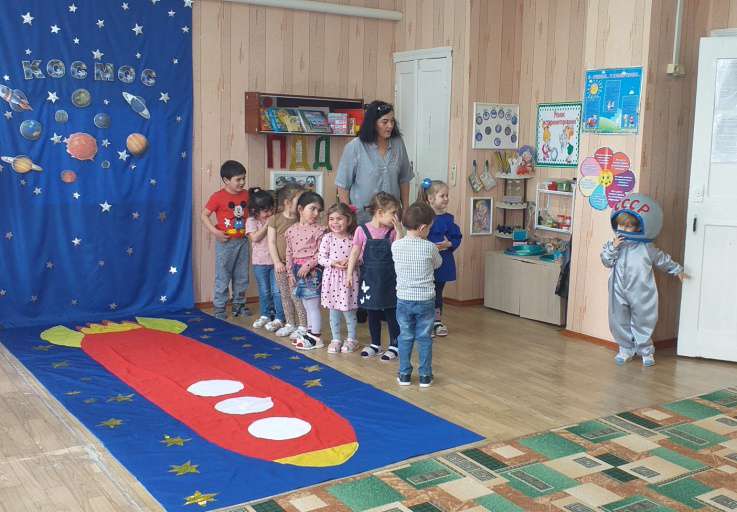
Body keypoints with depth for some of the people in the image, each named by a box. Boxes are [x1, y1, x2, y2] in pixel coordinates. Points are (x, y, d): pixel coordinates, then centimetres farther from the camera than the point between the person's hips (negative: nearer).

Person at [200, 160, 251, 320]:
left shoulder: (246, 195, 4)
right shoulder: (218, 197, -12)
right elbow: (204, 215, -9)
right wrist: (215, 232, -19)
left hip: (243, 241, 5)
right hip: (226, 242, -5)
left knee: (242, 277, 13)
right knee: (223, 277, 2)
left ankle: (239, 304, 26)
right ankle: (219, 307, 11)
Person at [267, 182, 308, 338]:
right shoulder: (275, 219, -2)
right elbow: (271, 242, -2)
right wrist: (277, 261, -9)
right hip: (280, 265, 3)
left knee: (297, 295, -4)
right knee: (285, 296, 13)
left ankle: (303, 326, 6)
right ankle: (290, 323, 26)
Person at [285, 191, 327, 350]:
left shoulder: (319, 230, -9)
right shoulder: (292, 230, 7)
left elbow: (320, 253, -13)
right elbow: (289, 253, 11)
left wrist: (307, 265, -19)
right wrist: (290, 272, 8)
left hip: (312, 270, -6)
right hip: (298, 270, 6)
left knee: (313, 305, -2)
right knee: (307, 306, 16)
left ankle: (315, 337, 6)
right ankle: (310, 332, 28)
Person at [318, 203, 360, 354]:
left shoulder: (354, 239, -6)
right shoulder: (327, 238, -3)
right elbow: (321, 258, -4)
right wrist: (333, 263, -19)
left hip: (349, 278, -2)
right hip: (332, 277, 2)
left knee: (349, 311, 6)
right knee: (333, 310, 11)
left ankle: (351, 339, 23)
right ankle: (336, 339, 24)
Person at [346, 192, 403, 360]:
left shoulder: (392, 231, -3)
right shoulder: (362, 230, -6)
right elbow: (354, 253, -2)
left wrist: (398, 230, -14)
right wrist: (349, 273, -6)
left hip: (388, 278, 0)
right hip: (370, 277, 0)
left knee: (391, 313, 4)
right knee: (372, 312, 13)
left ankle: (394, 345, 16)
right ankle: (375, 344, 27)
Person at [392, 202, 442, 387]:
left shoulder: (395, 246, -8)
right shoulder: (430, 247, -13)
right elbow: (437, 264, 8)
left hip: (404, 300, 2)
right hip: (425, 300, -2)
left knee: (405, 337, 13)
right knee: (424, 338, 9)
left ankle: (404, 374, 19)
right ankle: (425, 375, 15)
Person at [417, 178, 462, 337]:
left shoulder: (448, 219, 2)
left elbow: (457, 238, 6)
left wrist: (449, 244, -12)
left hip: (443, 262, 4)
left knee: (438, 291, 16)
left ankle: (438, 321, 29)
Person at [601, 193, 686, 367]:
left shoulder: (647, 248, -1)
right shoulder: (614, 244, 0)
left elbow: (662, 260, 13)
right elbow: (607, 262, -6)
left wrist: (677, 270, 22)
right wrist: (612, 248, -19)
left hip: (641, 294, -2)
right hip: (619, 293, 2)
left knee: (642, 322, 6)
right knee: (620, 322, 9)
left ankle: (646, 351, 20)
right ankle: (626, 349, 24)